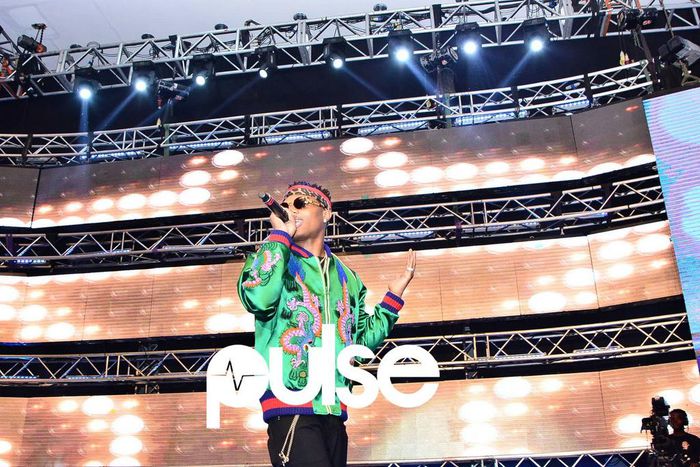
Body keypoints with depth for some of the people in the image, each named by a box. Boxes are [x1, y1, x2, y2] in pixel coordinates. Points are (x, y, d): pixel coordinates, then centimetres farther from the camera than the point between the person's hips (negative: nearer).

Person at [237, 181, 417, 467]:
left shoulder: (347, 277, 16)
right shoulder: (272, 258, 2)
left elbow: (363, 339, 20)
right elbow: (258, 298, -21)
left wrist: (394, 294, 16)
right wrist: (280, 234, -13)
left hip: (334, 411, 5)